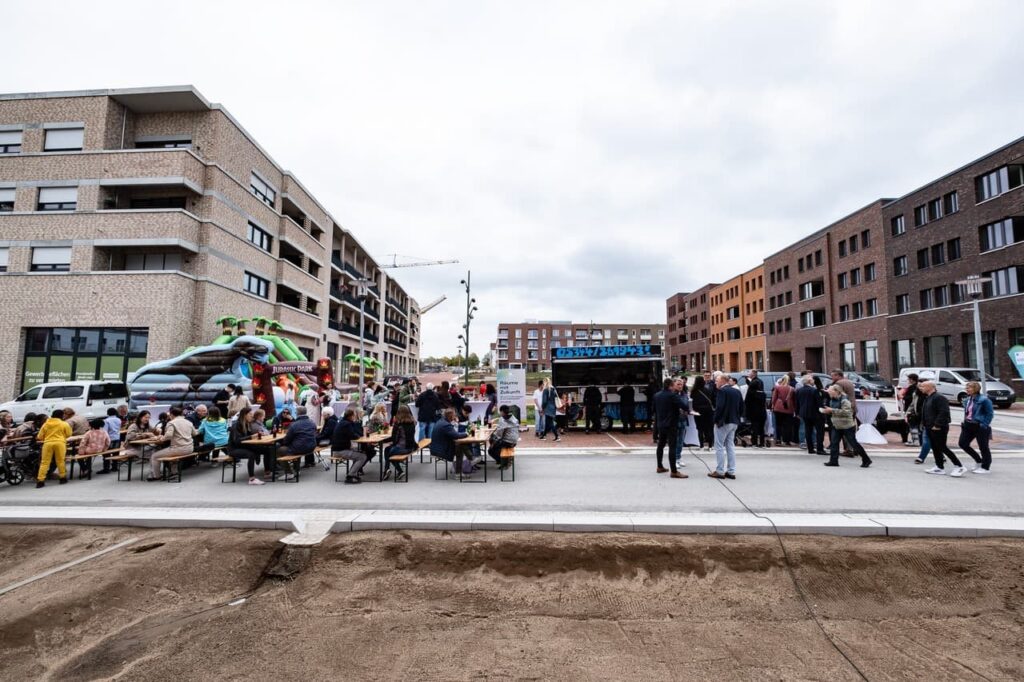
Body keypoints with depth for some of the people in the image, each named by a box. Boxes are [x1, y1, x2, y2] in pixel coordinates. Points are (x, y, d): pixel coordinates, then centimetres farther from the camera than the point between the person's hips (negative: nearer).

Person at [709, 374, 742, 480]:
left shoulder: (722, 391, -14)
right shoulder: (737, 391, 10)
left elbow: (719, 407, -23)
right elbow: (741, 407, 11)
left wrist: (716, 420, -12)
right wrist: (736, 418, 15)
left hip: (723, 422, -8)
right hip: (734, 422, 8)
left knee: (719, 447, 1)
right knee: (730, 446, 13)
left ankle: (719, 471, 3)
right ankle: (731, 472, 16)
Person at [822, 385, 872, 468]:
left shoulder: (844, 400, -19)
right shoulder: (832, 400, 9)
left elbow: (846, 412, -29)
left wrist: (832, 410, -29)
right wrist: (827, 410, 2)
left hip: (847, 426, -8)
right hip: (836, 426, 8)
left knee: (853, 443, 1)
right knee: (834, 443, 1)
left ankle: (866, 460, 17)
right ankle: (833, 461, 4)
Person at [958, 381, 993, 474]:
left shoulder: (984, 400, -15)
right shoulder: (968, 399, 8)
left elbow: (989, 414, -13)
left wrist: (984, 425, -17)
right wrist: (965, 422, 10)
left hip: (980, 426, -8)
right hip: (968, 425, 8)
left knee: (983, 447, 4)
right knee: (962, 443, 6)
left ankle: (985, 467, 16)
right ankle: (979, 461, 24)